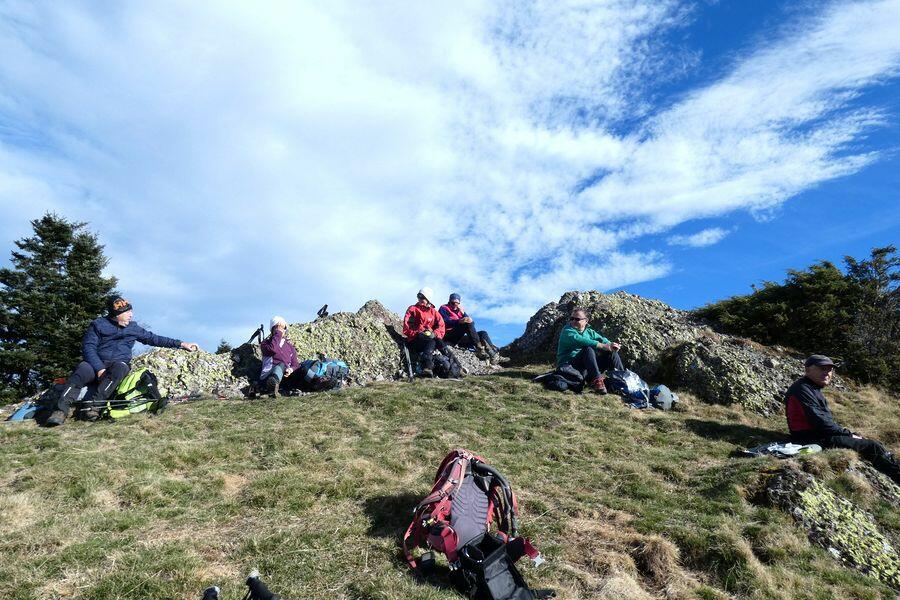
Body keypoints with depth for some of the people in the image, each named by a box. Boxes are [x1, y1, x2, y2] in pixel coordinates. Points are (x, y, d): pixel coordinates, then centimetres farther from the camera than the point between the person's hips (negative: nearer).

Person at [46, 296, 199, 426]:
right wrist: (99, 368, -20)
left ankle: (94, 405, -42)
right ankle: (61, 410, -43)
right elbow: (88, 347, -5)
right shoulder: (98, 325, 3)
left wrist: (181, 344, 13)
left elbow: (153, 338, 18)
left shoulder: (133, 328, 14)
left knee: (119, 369, -36)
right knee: (81, 370, -35)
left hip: (119, 363, 1)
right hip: (96, 362, -1)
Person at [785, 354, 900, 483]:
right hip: (812, 440, -10)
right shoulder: (802, 389, -17)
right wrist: (849, 434, -10)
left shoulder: (813, 388, 17)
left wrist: (844, 431, 3)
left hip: (818, 435, 10)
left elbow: (825, 419, 18)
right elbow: (819, 422, -21)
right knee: (872, 447, -6)